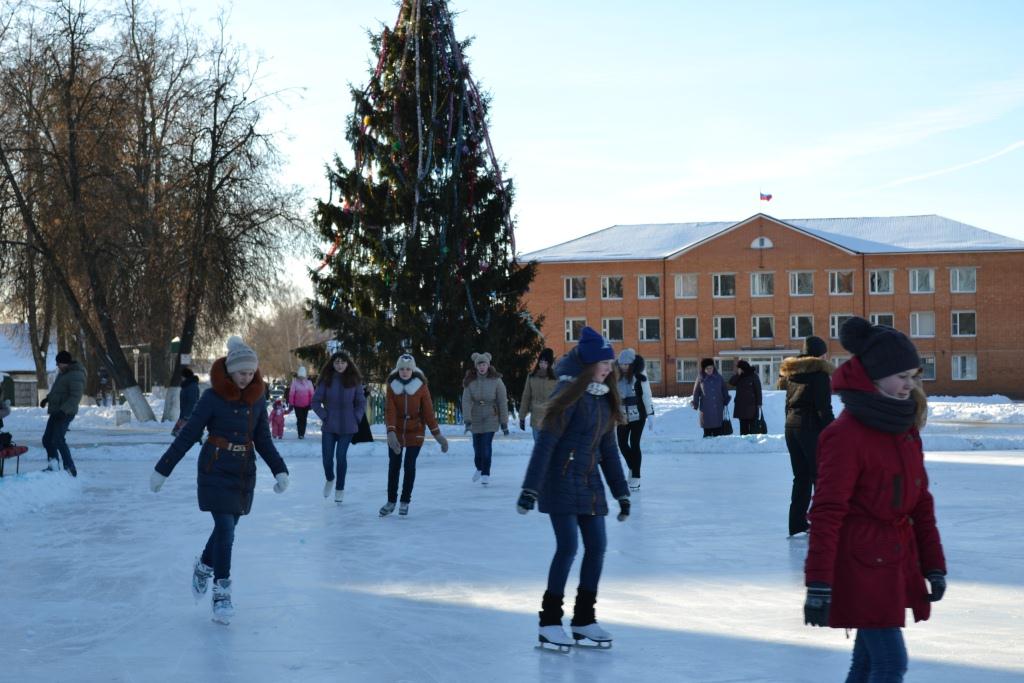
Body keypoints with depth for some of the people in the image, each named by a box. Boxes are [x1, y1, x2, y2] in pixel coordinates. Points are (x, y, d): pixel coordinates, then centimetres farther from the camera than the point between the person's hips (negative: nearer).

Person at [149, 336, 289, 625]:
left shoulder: (257, 399, 2)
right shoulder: (213, 396, -12)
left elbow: (263, 440, 9)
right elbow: (188, 435, -9)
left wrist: (280, 470, -4)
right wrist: (162, 469, -8)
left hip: (244, 473, 5)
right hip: (216, 471, -5)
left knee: (226, 527, 15)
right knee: (225, 529, -11)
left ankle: (204, 566, 44)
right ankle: (221, 594, -2)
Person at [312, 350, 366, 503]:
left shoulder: (354, 380, -1)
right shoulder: (326, 380, -3)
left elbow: (361, 403, 7)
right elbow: (315, 401, 2)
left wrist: (356, 418, -2)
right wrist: (324, 416, -5)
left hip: (347, 427, 0)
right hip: (329, 427, 1)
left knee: (341, 456, -4)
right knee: (327, 457, -3)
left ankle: (340, 489, 14)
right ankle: (330, 479, 29)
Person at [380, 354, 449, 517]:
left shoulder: (420, 386, -9)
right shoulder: (392, 386, -8)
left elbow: (428, 411, -6)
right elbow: (389, 410, -16)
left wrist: (437, 433, -6)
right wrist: (391, 432, -29)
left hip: (415, 432, -1)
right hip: (396, 432, 1)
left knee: (409, 465, -3)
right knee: (394, 466, 6)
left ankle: (405, 501, 10)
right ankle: (391, 501, 19)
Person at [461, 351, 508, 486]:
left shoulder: (496, 381, -9)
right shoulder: (470, 381, -5)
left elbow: (502, 402, -5)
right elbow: (466, 402, -11)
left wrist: (504, 423, -5)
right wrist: (467, 421, -22)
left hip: (491, 419, -2)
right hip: (476, 419, 2)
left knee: (486, 446, -11)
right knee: (477, 447, 10)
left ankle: (485, 474, 3)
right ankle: (479, 468, 38)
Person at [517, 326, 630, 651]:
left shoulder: (604, 397, 9)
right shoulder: (570, 393, -14)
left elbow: (609, 448, 15)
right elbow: (545, 441, -18)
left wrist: (621, 492, 14)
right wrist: (530, 489, -23)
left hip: (590, 482, 7)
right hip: (562, 479, -7)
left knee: (597, 547, 4)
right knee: (567, 546, -10)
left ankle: (584, 618, 16)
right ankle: (549, 621, 1)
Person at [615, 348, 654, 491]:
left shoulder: (639, 377, -10)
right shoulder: (618, 378, 4)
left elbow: (647, 396, -8)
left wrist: (650, 414, -10)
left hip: (638, 415, -5)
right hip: (623, 416, 5)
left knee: (634, 443, -5)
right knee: (622, 443, 5)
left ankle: (635, 477, 2)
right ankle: (633, 467, 30)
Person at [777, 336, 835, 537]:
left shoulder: (792, 372, 12)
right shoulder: (819, 373, -11)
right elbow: (824, 407, -15)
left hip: (791, 427, 7)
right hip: (812, 427, -7)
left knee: (801, 477, 11)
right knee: (820, 476, -2)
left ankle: (797, 526, 10)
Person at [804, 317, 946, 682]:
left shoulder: (905, 427, 10)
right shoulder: (846, 435, -16)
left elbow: (920, 501, 15)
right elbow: (827, 514, -17)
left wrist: (934, 565, 14)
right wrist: (818, 585, -19)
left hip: (895, 562, 8)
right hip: (860, 564, -8)